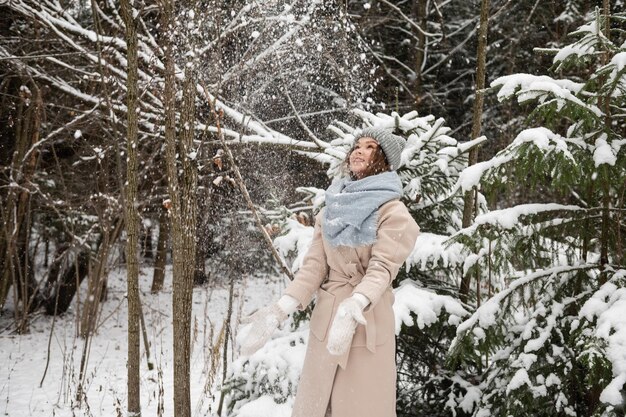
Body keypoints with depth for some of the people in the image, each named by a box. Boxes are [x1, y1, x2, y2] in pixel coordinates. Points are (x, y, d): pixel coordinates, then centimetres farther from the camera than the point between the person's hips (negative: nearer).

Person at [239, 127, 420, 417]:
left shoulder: (392, 211, -6)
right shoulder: (331, 208, 10)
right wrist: (281, 310, -10)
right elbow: (315, 264, 4)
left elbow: (383, 267, -18)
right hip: (325, 321, 5)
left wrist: (355, 306, -38)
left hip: (367, 323, -5)